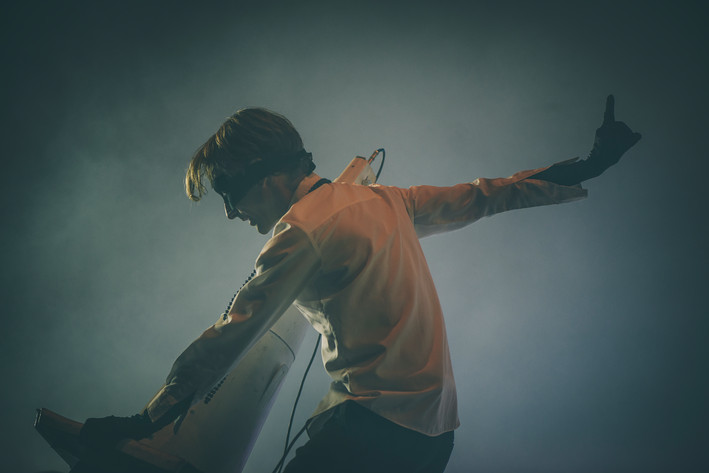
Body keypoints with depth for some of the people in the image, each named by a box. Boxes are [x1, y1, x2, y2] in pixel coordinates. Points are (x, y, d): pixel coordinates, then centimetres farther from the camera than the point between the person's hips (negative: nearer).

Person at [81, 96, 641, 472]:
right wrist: (584, 171, 30)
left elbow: (232, 336, -11)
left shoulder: (302, 230, -11)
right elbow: (478, 198, 20)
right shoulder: (384, 200, 14)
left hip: (374, 426, -9)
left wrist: (149, 418, -5)